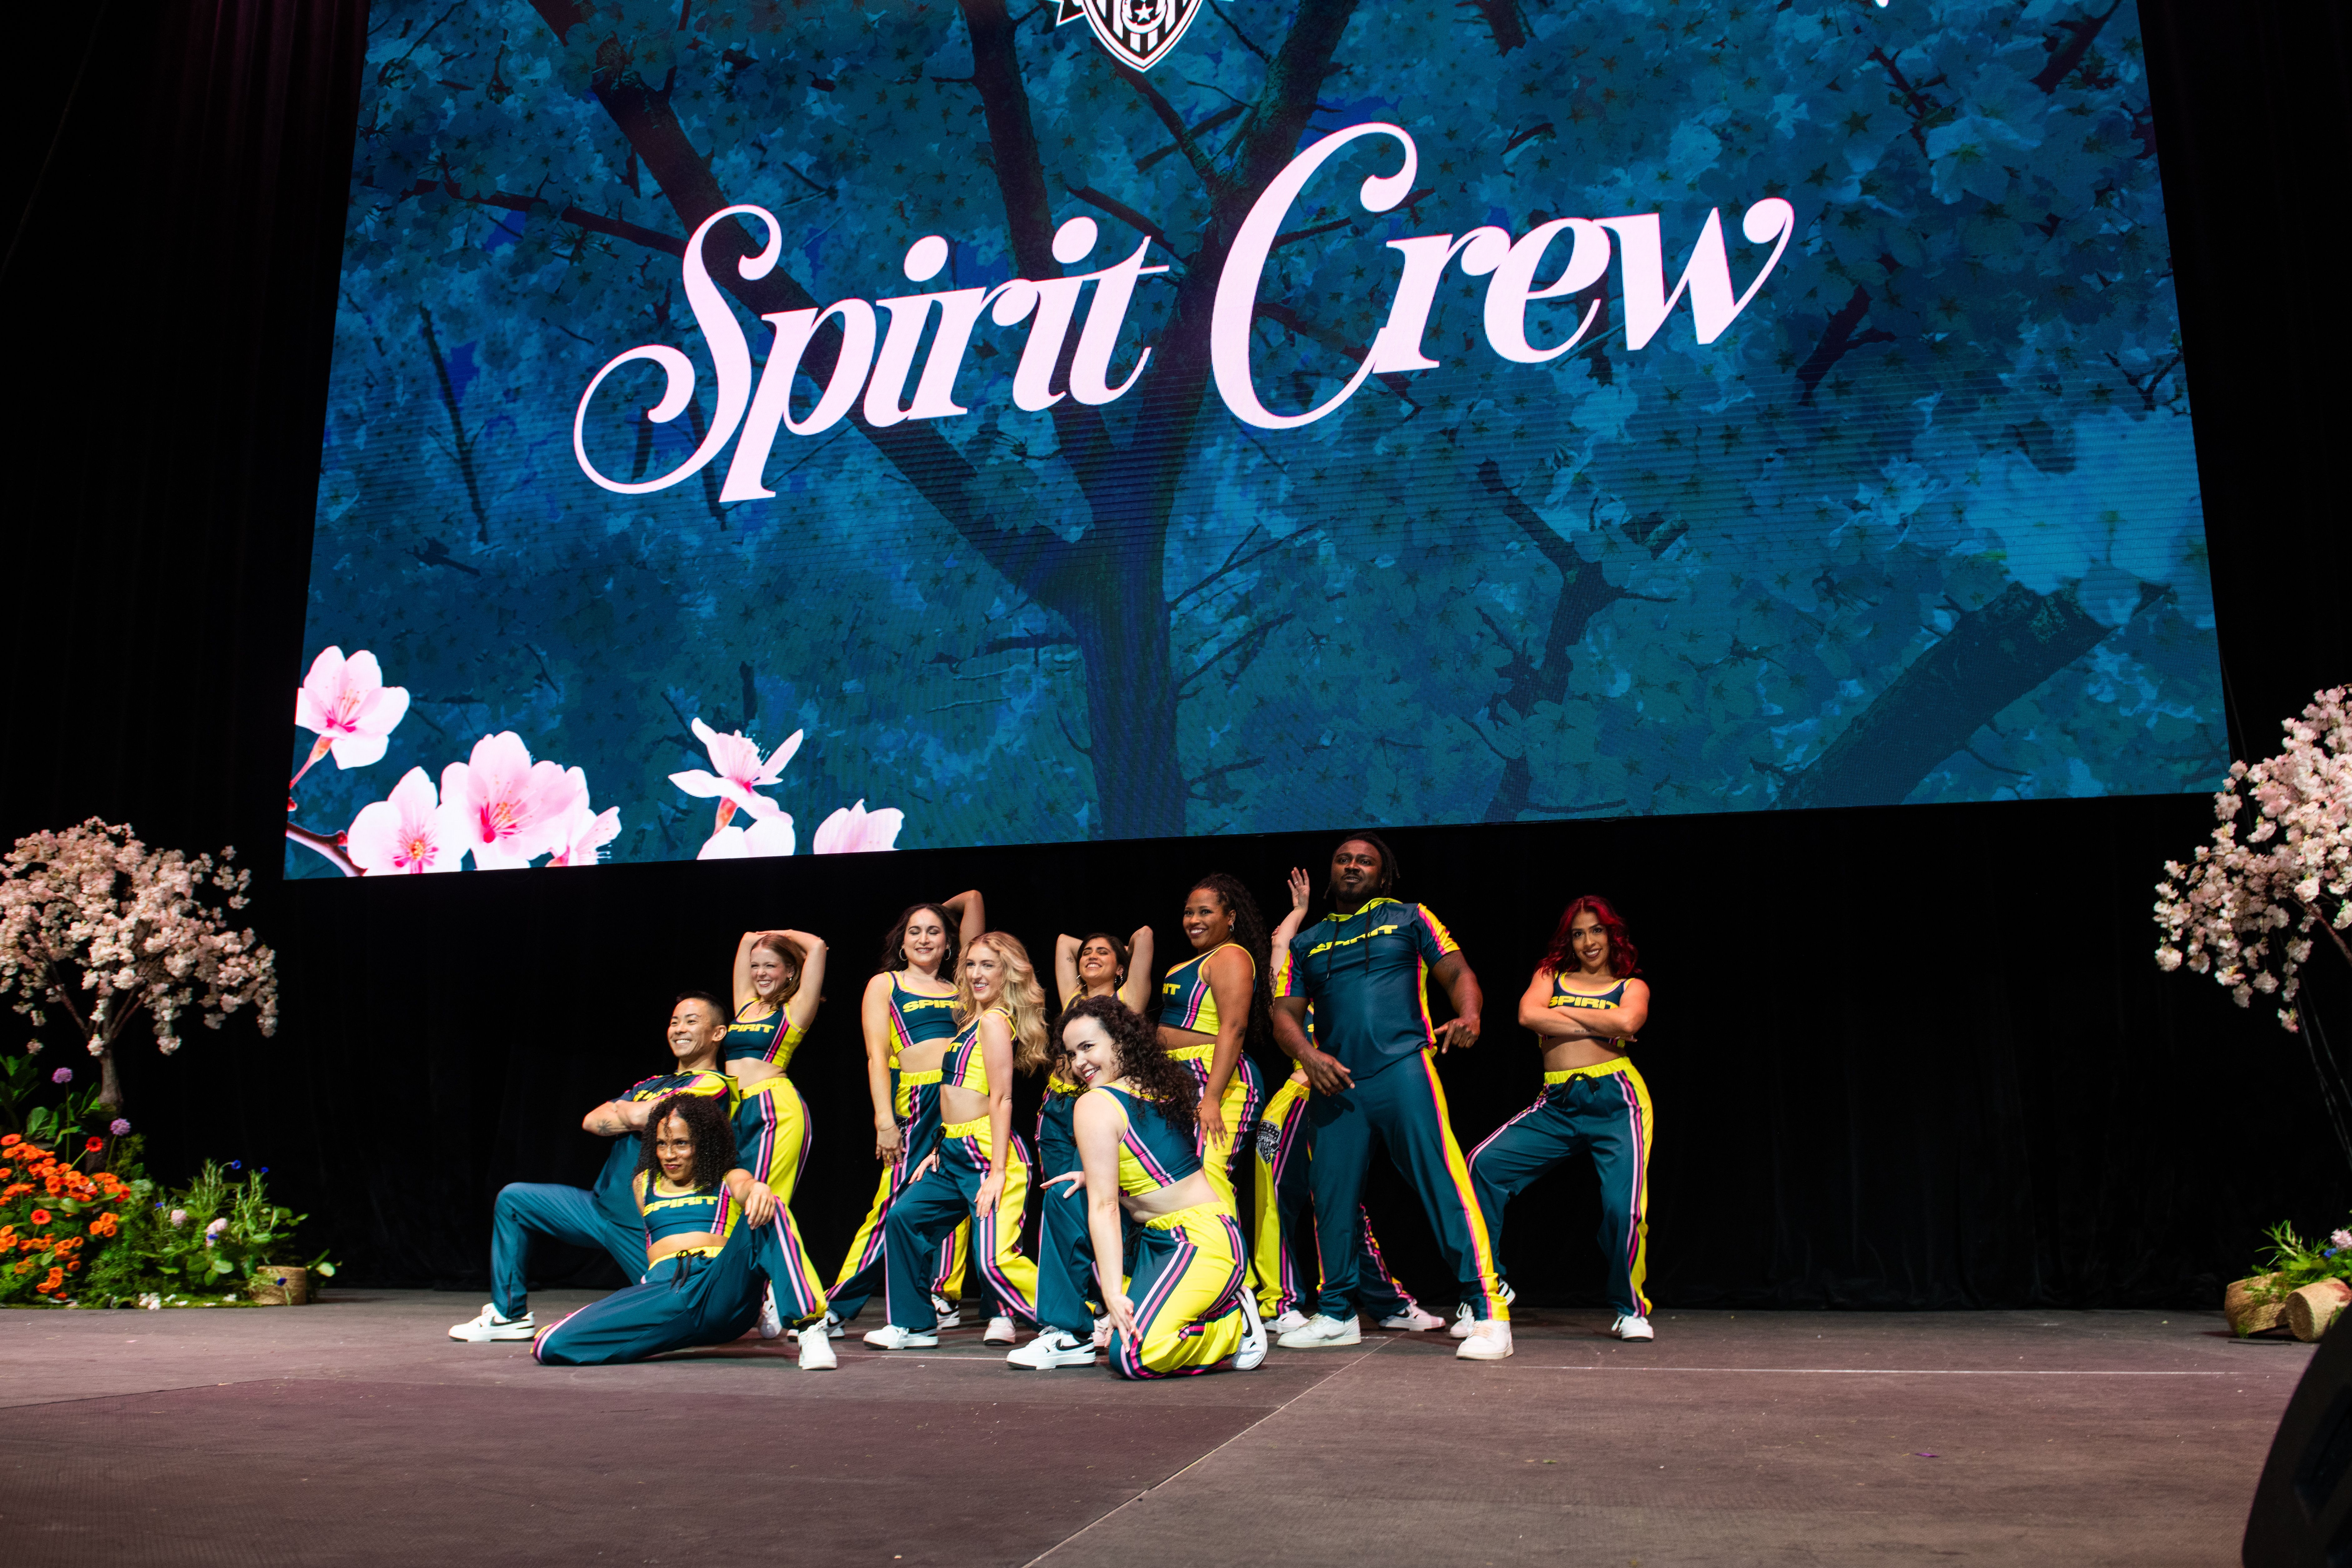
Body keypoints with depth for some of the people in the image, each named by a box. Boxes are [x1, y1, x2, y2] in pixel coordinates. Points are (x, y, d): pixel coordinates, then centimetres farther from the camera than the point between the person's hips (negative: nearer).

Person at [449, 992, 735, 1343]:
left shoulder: (713, 1085, -10)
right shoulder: (649, 1085, 18)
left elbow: (640, 1116, -20)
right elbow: (592, 1121, 6)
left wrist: (621, 1110, 2)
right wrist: (634, 1117, -10)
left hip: (648, 1223, -8)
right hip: (600, 1205, 8)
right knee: (513, 1199, 9)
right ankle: (509, 1313, 14)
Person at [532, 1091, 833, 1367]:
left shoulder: (727, 1181, 16)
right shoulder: (643, 1185, 28)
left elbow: (746, 1187, -8)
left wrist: (759, 1189, -32)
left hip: (723, 1290, -2)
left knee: (766, 1210, -30)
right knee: (551, 1345, -23)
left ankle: (809, 1328, -36)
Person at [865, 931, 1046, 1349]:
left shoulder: (994, 1020, -11)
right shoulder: (973, 1019, 17)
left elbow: (1001, 1099, -17)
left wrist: (998, 1171, -20)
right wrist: (940, 1150, 18)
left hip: (986, 1153, -10)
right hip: (956, 1155, 10)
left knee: (995, 1260, -15)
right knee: (903, 1217, 15)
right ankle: (914, 1324, 25)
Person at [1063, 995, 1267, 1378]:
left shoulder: (1095, 1105, -11)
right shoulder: (1164, 1085, 12)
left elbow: (1104, 1205, -16)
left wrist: (1114, 1293, -19)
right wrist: (1094, 1176, 25)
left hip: (1202, 1244, -10)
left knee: (1132, 1354, -22)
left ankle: (1236, 1326, -3)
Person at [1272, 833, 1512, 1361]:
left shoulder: (1408, 918, 14)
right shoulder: (1307, 943, 20)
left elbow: (1457, 973, 8)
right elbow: (1285, 1014, 16)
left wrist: (1468, 1016, -14)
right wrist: (1307, 1055, -5)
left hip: (1402, 1069, -4)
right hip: (1334, 1081, 4)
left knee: (1443, 1181, -13)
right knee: (1331, 1193, 6)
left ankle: (1488, 1311, -11)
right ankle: (1337, 1313, 22)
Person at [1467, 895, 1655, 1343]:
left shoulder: (1632, 986, 14)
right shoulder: (1551, 975, 18)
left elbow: (1626, 1023, -10)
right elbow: (1529, 1015, -4)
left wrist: (1563, 1012, 0)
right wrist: (1600, 1028, -5)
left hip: (1615, 1100, -2)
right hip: (1555, 1105, 2)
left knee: (1623, 1206, -16)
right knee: (1486, 1163, -18)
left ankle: (1631, 1310, 15)